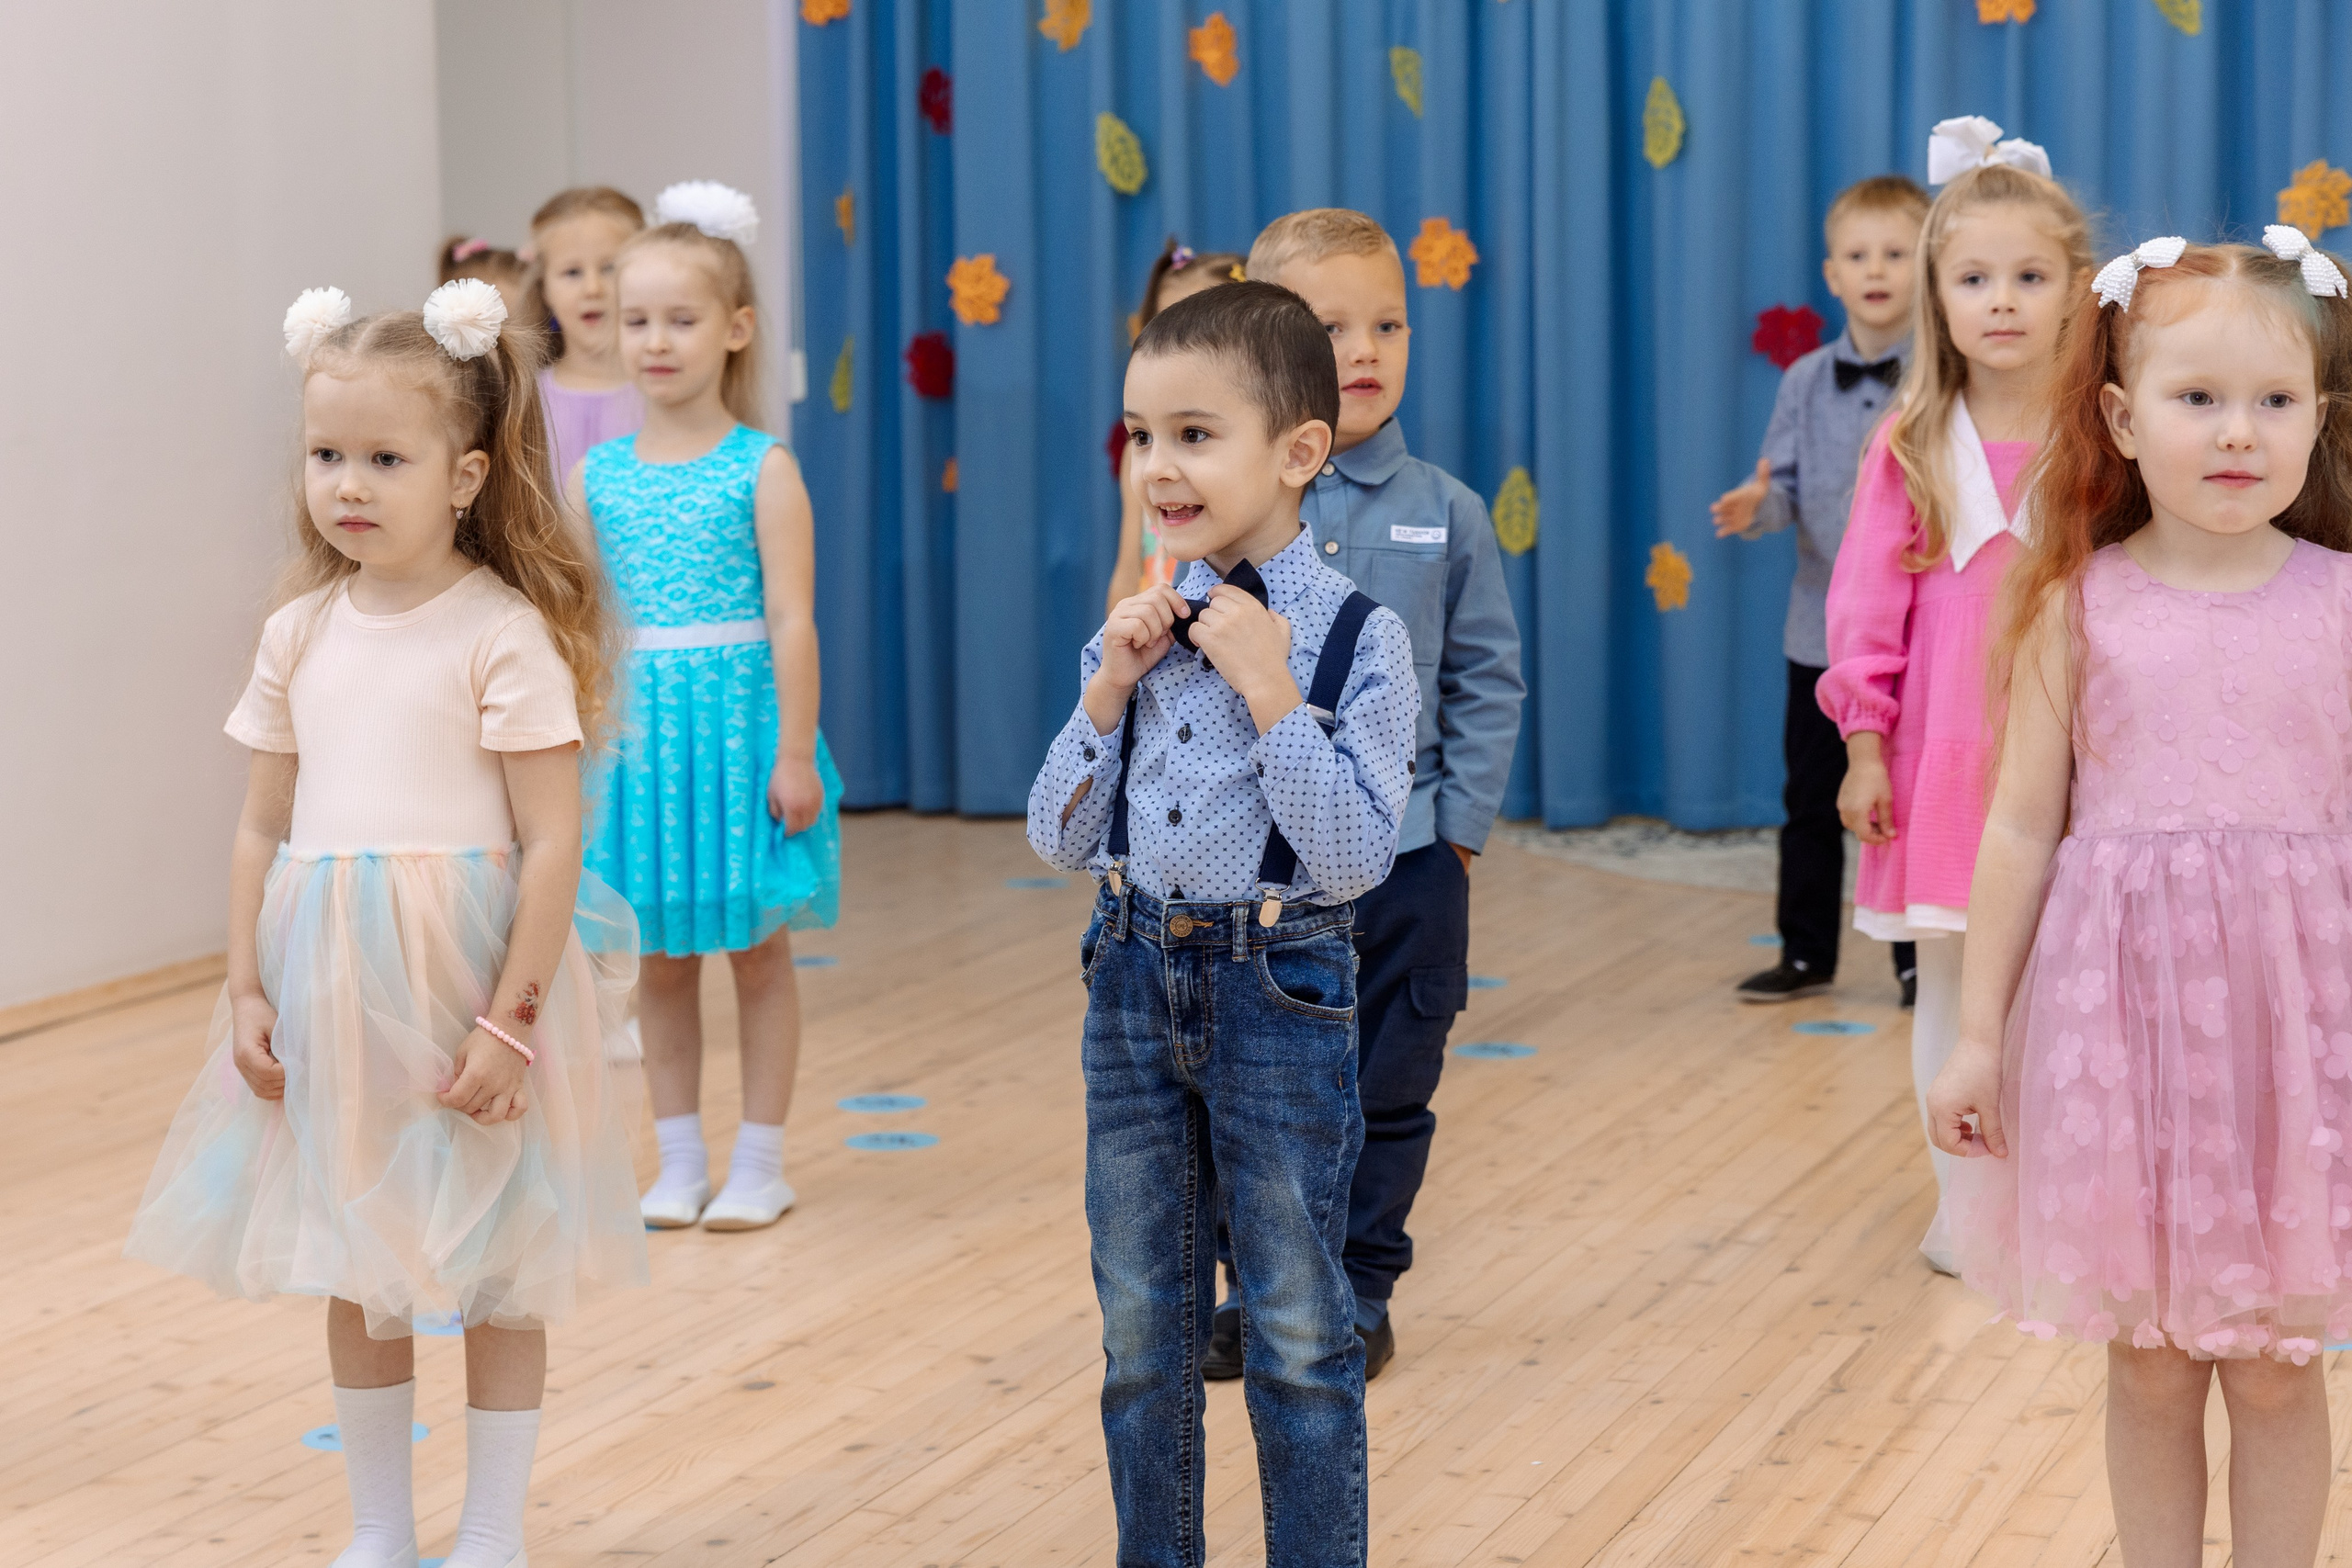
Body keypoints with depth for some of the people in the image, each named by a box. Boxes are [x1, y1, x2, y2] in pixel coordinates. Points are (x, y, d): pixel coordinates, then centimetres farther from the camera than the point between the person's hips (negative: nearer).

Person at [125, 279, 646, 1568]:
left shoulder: (505, 634, -11)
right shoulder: (299, 636, 6)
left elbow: (552, 842, -13)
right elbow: (263, 827, 10)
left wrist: (510, 1021, -16)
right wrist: (245, 990, 2)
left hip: (465, 982, -5)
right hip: (330, 995, 5)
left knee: (495, 1270, 6)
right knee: (355, 1272, 13)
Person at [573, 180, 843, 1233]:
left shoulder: (761, 469, -5)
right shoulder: (598, 473, 5)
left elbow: (791, 620, -8)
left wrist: (795, 751, -12)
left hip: (737, 722, -3)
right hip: (640, 732, 3)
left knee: (756, 950, 6)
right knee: (661, 959, 10)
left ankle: (760, 1163, 16)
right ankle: (679, 1160, 21)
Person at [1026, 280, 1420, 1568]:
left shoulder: (1357, 638, -11)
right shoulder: (1141, 626, 3)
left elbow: (1354, 858, -18)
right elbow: (1061, 840, 3)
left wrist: (1270, 689, -22)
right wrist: (1110, 689, -9)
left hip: (1280, 992, -5)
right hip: (1136, 979, 5)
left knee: (1296, 1333, 6)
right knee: (1140, 1325, 14)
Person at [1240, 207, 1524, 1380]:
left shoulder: (1444, 512, -1)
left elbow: (1486, 681, 2)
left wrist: (1460, 823, -5)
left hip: (1407, 857, 1)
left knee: (1387, 1096, 9)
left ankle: (1358, 1296, 24)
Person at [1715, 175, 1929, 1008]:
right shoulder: (1807, 381, 4)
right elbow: (1786, 483, 2)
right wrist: (1756, 507, -19)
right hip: (1823, 625, 3)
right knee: (1811, 797, 10)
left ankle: (1921, 959, 16)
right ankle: (1806, 954, 22)